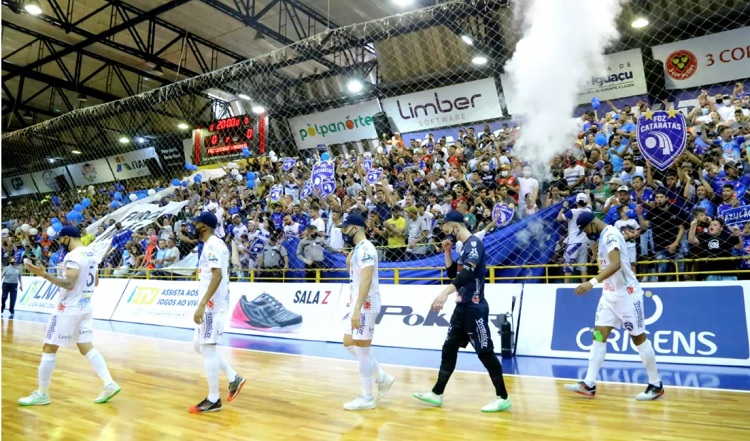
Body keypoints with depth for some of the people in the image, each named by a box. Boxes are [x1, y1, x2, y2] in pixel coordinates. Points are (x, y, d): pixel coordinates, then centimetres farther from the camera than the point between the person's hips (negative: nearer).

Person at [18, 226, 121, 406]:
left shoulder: (73, 256, -17)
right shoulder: (91, 254, 11)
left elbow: (69, 284, -26)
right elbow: (95, 282, 18)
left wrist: (45, 275, -26)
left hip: (69, 309, -9)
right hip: (85, 307, 9)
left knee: (49, 349, 4)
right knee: (86, 348, 11)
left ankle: (42, 394, 12)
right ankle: (109, 384, 2)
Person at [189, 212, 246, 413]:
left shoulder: (212, 245, -14)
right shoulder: (217, 244, 17)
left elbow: (218, 275, -25)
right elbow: (223, 273, 22)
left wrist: (202, 304, -29)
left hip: (212, 303, -11)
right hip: (212, 302, 11)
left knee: (207, 348, -4)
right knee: (199, 346, 16)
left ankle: (213, 399, 5)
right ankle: (234, 378, 19)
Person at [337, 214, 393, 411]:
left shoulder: (365, 249, -18)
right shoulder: (358, 249, 13)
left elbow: (366, 281, -27)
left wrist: (357, 310, -30)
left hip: (365, 306, -11)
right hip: (357, 304, 11)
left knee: (362, 350, -2)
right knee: (349, 344, 17)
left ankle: (367, 398, 10)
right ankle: (382, 378, 25)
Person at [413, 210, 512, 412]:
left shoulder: (474, 243, -16)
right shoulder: (465, 246, 13)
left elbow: (468, 273, -32)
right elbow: (453, 273, 22)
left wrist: (445, 293, -43)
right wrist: (447, 251, 8)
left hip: (475, 308, -10)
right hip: (462, 307, 10)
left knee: (485, 352, -1)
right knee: (449, 348, 12)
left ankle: (503, 398, 12)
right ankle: (437, 394, 20)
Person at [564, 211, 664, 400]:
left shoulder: (610, 234, -19)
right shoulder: (602, 237, 10)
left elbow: (616, 264, -34)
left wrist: (592, 282, -43)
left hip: (627, 294, -9)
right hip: (610, 294, 9)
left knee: (639, 338, 2)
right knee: (599, 335, 1)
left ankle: (656, 385, 17)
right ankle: (588, 384, 1)